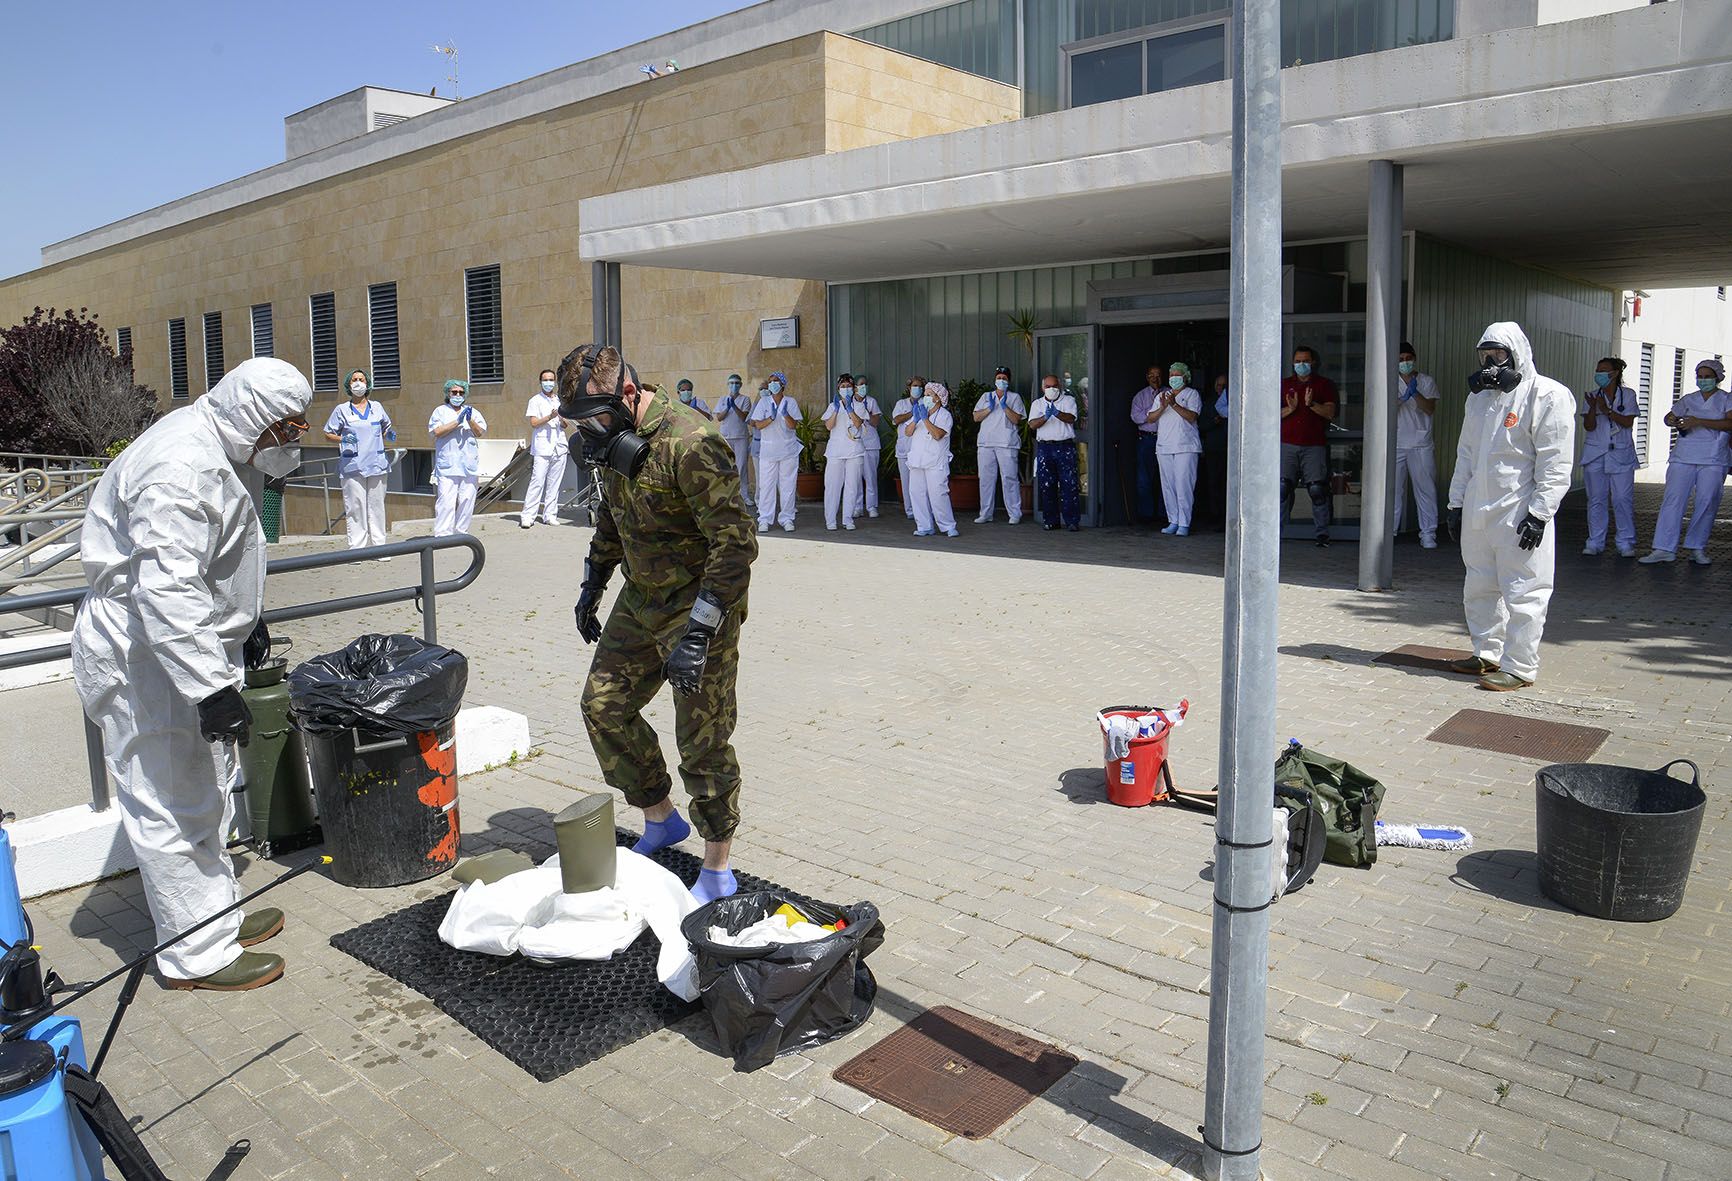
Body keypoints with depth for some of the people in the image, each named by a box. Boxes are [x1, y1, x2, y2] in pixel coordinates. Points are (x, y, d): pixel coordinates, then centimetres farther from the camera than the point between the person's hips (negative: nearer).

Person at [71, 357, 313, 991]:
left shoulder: (210, 447, 8)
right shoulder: (179, 471, -27)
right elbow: (165, 589, -35)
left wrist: (244, 621, 32)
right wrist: (211, 687, -37)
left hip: (183, 643, 11)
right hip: (144, 658, -11)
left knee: (208, 792, 21)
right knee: (172, 807, -1)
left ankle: (217, 915, 36)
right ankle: (197, 956, 11)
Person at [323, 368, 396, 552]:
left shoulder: (377, 407, 13)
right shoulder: (342, 410, 6)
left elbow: (386, 428, 26)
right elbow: (328, 434, 8)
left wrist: (390, 435, 4)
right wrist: (343, 439, -11)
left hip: (377, 465, 3)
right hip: (353, 466, -2)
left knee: (376, 506, 4)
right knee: (355, 507, -5)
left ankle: (379, 546, 8)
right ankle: (356, 548, -1)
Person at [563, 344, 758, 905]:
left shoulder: (690, 443, -26)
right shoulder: (614, 438, 3)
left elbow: (735, 543, -27)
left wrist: (698, 632, -28)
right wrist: (592, 586, 23)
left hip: (699, 605, -9)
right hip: (640, 599, 9)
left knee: (702, 740, -2)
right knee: (603, 705, 11)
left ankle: (716, 871, 15)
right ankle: (661, 819, 31)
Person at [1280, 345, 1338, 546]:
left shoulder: (1325, 384, 9)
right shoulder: (1285, 385, 16)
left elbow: (1330, 413, -2)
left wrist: (1312, 404, -17)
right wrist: (1289, 409, -10)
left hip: (1315, 446, -2)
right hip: (1288, 445, 2)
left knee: (1318, 489, -7)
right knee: (1282, 488, -4)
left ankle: (1322, 533, 0)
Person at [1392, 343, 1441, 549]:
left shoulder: (1427, 381, 6)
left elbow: (1430, 409, -5)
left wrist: (1416, 393, -21)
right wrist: (1402, 397, -21)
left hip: (1421, 445, -1)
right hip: (1396, 445, 1)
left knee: (1425, 488, -1)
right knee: (1393, 488, 3)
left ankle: (1428, 532, 3)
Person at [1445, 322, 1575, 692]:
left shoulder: (1547, 396, -8)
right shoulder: (1480, 396, 15)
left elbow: (1555, 464, -12)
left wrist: (1539, 513, -17)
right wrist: (1456, 502, 15)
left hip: (1519, 516, -8)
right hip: (1477, 513, 8)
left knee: (1521, 593, -3)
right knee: (1479, 589, 15)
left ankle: (1520, 667, 3)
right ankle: (1488, 654, 28)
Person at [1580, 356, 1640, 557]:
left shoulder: (1628, 395, 4)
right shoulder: (1593, 396, 8)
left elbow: (1628, 422, -6)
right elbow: (1589, 426, -1)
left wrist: (1607, 410, -16)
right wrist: (1593, 407, -17)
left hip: (1621, 454, -2)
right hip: (1595, 454, 2)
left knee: (1623, 499, -4)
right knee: (1596, 499, 3)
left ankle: (1625, 542, 2)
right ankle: (1595, 542, 8)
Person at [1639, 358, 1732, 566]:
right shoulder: (1688, 400, 16)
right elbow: (1669, 417, 27)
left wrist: (1699, 422, -19)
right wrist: (1672, 421, 2)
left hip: (1713, 460, -2)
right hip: (1683, 457, 2)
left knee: (1707, 503, -4)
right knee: (1672, 500, -8)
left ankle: (1697, 547, 8)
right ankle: (1665, 549, -9)